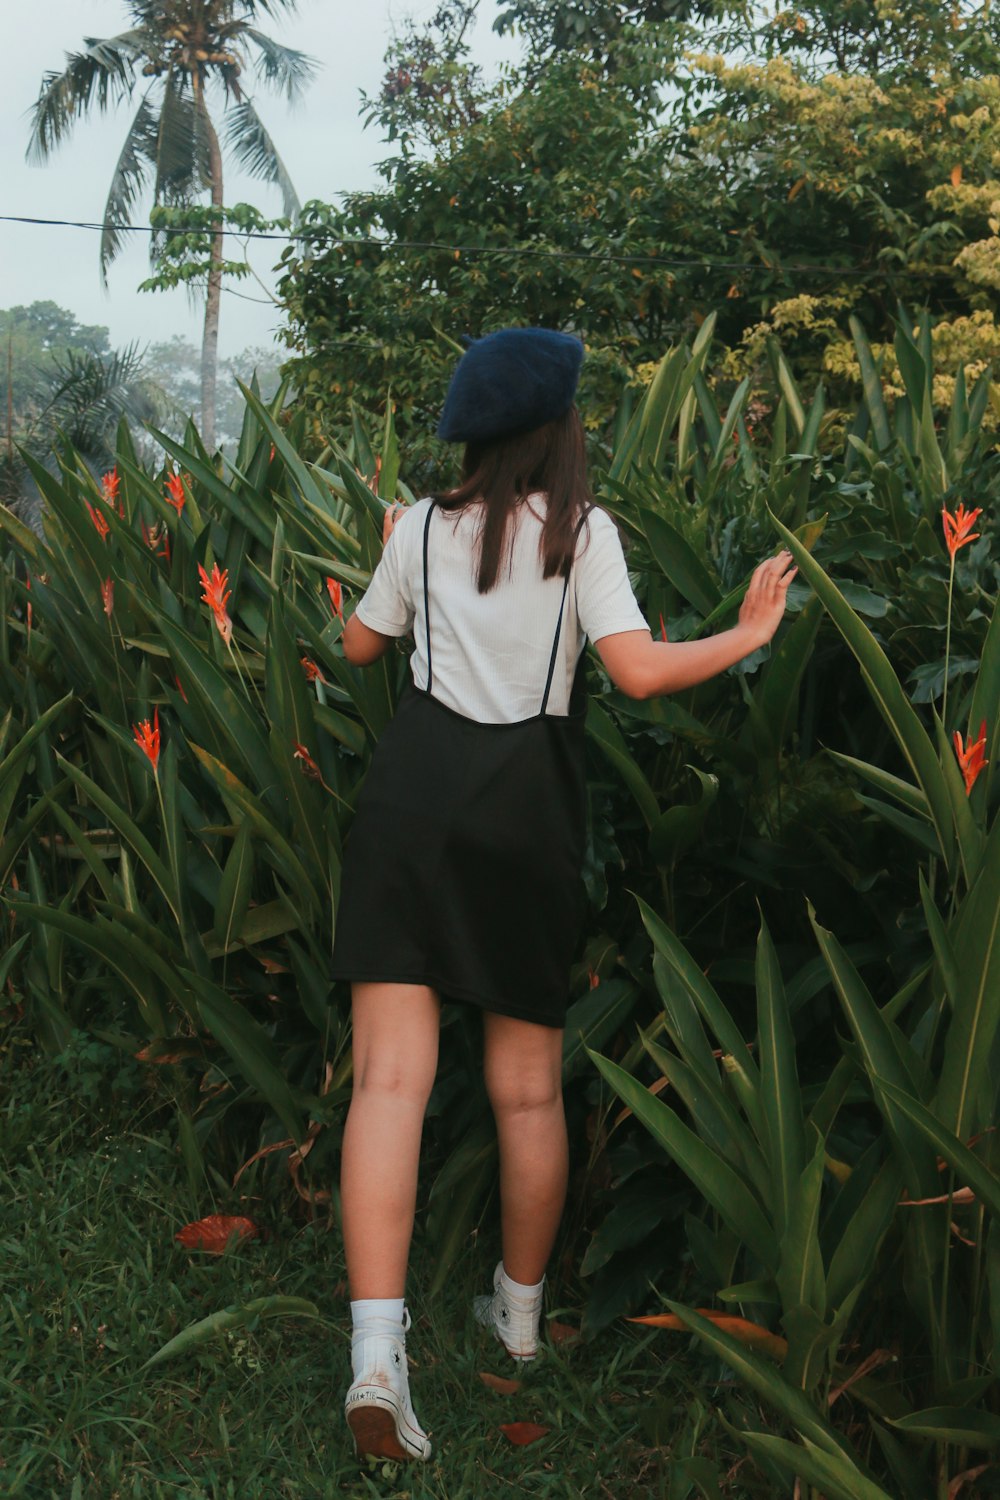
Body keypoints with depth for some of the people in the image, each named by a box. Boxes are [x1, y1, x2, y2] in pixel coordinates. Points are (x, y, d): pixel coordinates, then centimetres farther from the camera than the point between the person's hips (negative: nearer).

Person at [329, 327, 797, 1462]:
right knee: (528, 1084, 14)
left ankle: (377, 1347, -17)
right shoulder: (584, 531, 0)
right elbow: (640, 671, -10)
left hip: (415, 784, 1)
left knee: (391, 1072, -5)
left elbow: (359, 646, 21)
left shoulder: (425, 527, 8)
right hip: (527, 804, 0)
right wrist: (750, 633, 5)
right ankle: (520, 1309, 32)